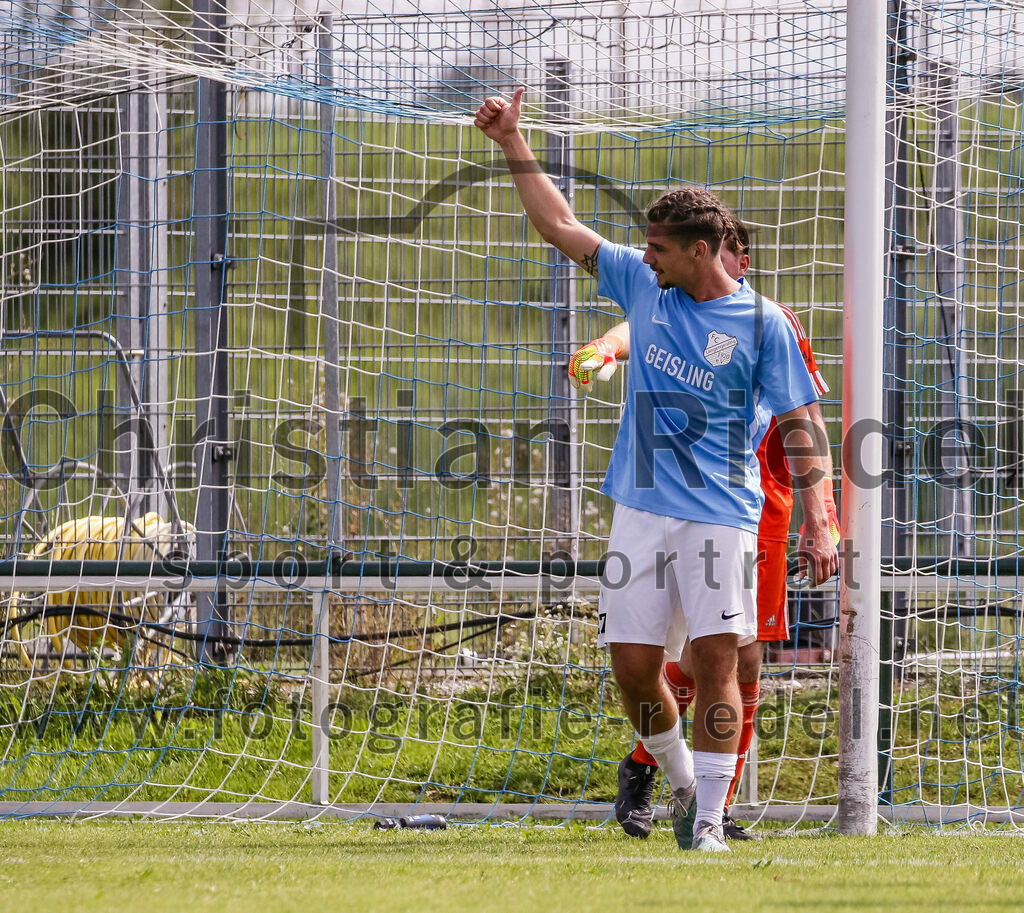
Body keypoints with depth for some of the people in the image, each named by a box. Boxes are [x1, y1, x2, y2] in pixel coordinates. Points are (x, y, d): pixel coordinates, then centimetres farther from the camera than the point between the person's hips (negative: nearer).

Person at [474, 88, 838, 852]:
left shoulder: (762, 324, -3)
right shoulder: (643, 286, 8)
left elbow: (798, 425, -4)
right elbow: (560, 226, 14)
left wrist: (817, 523, -12)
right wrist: (513, 142, 10)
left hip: (722, 514, -4)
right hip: (642, 510, 4)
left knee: (717, 657, -13)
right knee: (633, 666, -1)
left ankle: (709, 817, -10)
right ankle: (682, 781, 23)